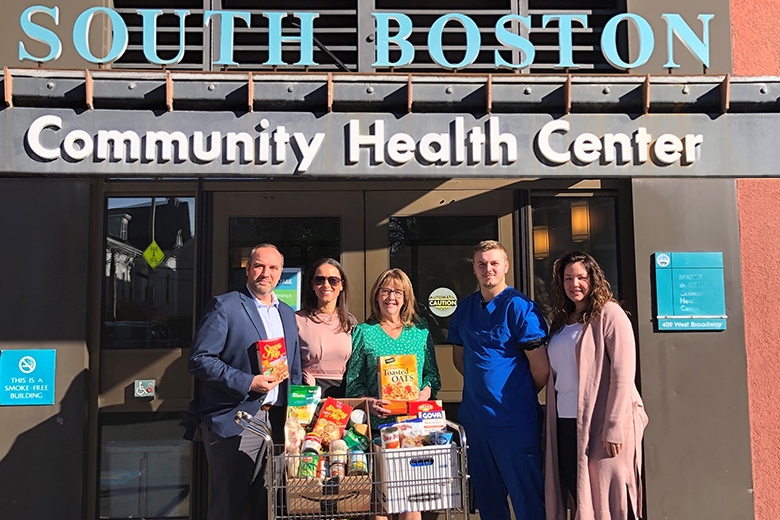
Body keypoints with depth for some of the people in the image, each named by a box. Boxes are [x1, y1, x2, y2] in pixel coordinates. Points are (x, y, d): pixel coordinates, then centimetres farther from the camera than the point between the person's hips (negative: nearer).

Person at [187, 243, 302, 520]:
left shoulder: (287, 313, 16)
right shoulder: (224, 306, -4)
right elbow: (199, 360, -12)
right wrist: (247, 383, -20)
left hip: (277, 422, 6)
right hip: (235, 422, -6)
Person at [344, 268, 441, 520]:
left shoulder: (421, 330, 12)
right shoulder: (363, 332, 6)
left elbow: (432, 374, 12)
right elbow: (353, 382, 2)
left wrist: (425, 392, -8)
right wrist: (368, 402, -15)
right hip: (377, 423, -1)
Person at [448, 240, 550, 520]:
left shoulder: (520, 307, -10)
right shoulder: (464, 308, 8)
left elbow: (541, 368, -10)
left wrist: (521, 395, 3)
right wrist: (482, 387, 10)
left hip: (515, 420, -6)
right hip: (474, 417, 6)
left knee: (527, 497, 4)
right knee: (487, 496, 17)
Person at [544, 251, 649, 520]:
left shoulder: (609, 314, -7)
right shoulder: (561, 321, 14)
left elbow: (623, 374, -14)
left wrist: (614, 427, -19)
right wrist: (552, 421, 10)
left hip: (599, 423, -6)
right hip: (564, 423, 6)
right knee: (579, 497, 11)